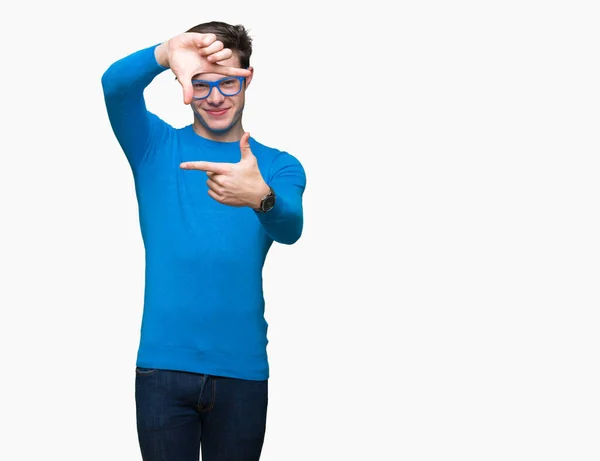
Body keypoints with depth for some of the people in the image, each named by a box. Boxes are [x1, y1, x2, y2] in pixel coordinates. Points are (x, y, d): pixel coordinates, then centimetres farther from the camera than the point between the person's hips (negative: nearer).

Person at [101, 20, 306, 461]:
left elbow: (290, 228, -17)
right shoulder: (155, 146, 5)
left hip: (243, 371, 0)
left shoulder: (279, 166, 5)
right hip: (163, 364, 0)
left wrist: (261, 198, -41)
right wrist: (167, 54, -37)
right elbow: (115, 85, -15)